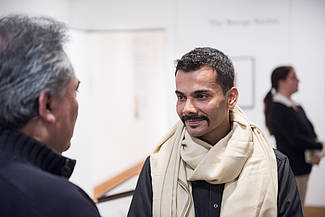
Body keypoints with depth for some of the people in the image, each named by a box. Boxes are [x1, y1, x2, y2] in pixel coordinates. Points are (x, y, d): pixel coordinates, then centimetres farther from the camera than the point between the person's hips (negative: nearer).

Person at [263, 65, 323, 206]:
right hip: (290, 169, -9)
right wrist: (320, 146, -9)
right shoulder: (278, 109, -14)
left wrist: (316, 153, -8)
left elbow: (311, 133, 11)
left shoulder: (298, 107, 13)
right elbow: (295, 139, -19)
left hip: (302, 168, 9)